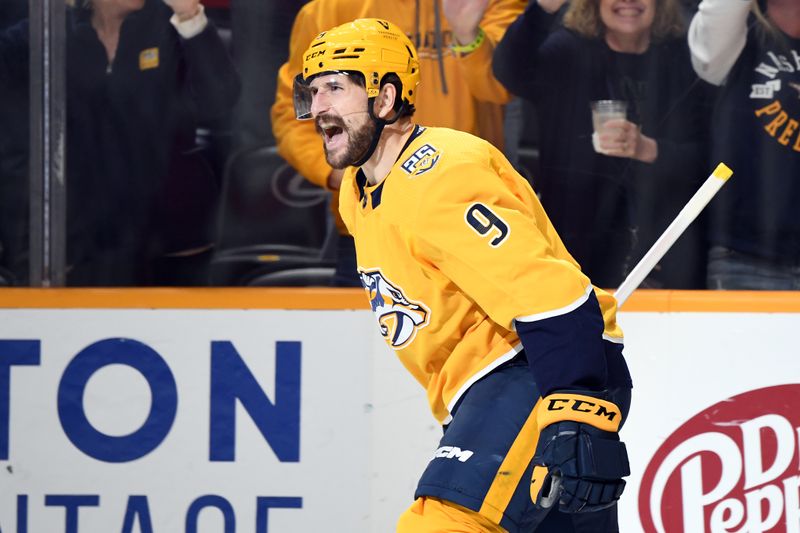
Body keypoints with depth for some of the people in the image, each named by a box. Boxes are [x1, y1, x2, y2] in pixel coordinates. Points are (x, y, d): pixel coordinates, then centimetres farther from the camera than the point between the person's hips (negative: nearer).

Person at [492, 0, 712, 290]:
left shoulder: (685, 61, 6)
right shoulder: (567, 54, 2)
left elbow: (706, 159, 0)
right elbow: (511, 70, -20)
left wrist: (647, 149, -21)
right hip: (581, 249, -1)